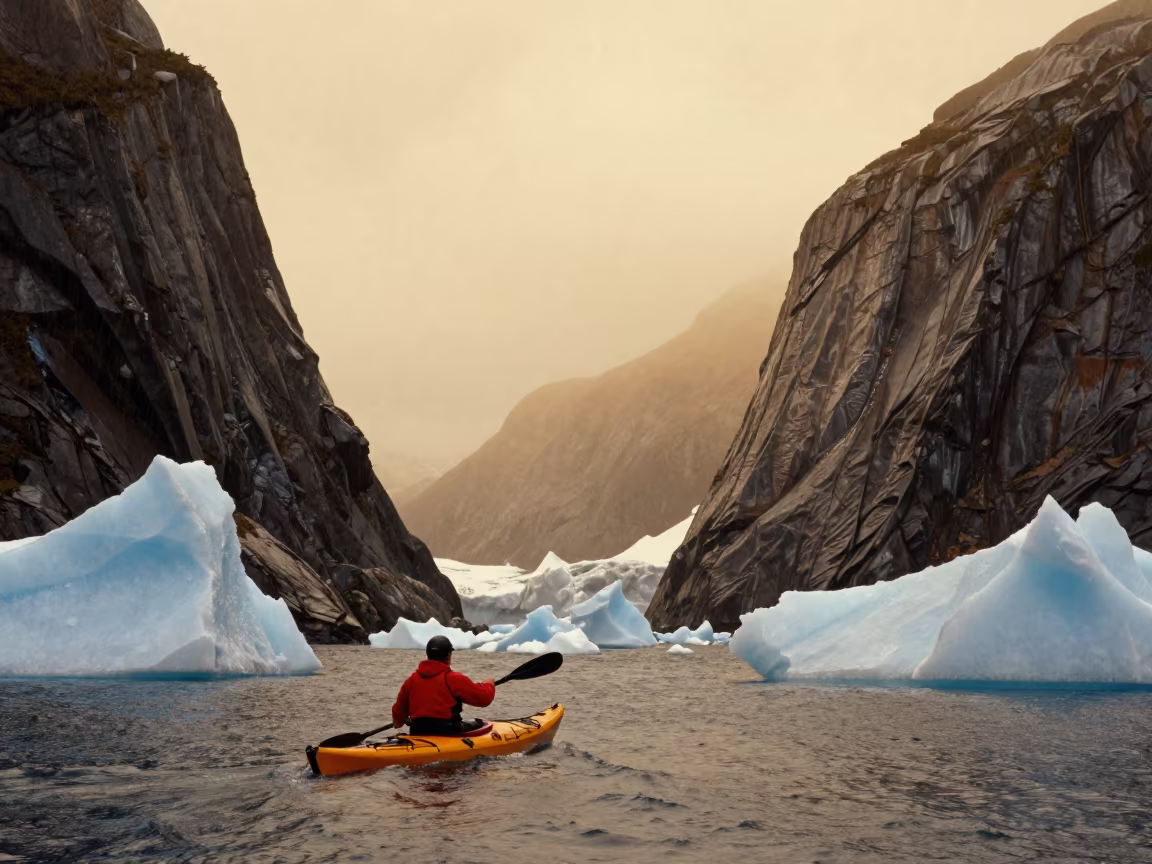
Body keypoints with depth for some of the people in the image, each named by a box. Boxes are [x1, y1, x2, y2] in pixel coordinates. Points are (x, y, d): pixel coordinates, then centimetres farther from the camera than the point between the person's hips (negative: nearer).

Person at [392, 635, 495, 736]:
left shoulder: (412, 679, 3)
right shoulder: (454, 679, -12)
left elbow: (398, 712, 11)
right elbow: (484, 697, -9)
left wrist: (398, 721, 34)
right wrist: (488, 684, 13)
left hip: (418, 734, 5)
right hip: (448, 734, -5)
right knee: (480, 725, 18)